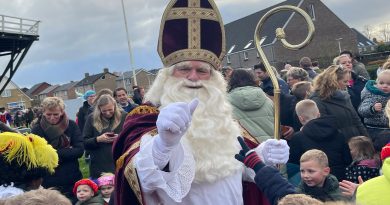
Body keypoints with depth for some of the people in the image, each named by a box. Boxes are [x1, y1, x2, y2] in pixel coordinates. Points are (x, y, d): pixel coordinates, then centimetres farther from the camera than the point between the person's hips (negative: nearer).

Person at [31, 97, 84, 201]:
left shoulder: (71, 125, -2)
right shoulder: (37, 130, -5)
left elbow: (79, 150, -9)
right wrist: (68, 152, -16)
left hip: (72, 180, 1)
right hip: (49, 182, -1)